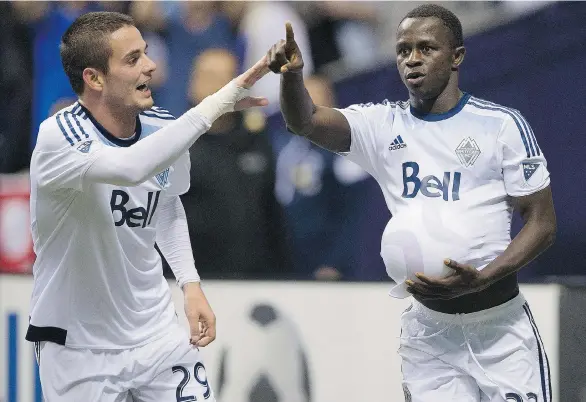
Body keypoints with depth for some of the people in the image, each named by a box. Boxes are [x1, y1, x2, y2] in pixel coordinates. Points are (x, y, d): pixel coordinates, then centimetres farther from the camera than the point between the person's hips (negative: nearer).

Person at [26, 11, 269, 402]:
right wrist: (218, 103, -41)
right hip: (77, 346, -5)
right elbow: (130, 168, -43)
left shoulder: (163, 129, -3)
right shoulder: (60, 137, -22)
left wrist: (190, 283, 6)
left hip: (156, 330, 5)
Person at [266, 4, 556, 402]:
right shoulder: (383, 126, 2)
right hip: (428, 328, 2)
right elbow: (306, 121, -14)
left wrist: (480, 279, -20)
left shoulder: (502, 125, -5)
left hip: (500, 325, -2)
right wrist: (292, 74, -36)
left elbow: (543, 223, -5)